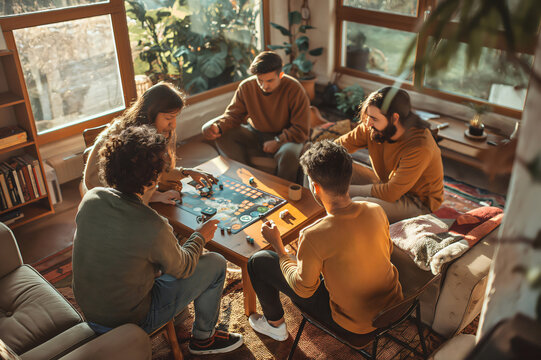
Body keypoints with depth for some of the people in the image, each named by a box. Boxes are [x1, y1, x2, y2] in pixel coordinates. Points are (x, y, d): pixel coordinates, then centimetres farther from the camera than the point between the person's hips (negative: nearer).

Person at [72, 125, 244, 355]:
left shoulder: (90, 198, -16)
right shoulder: (153, 228, -33)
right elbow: (183, 268, -12)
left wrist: (144, 194, 13)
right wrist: (200, 237, 6)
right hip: (129, 320, -6)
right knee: (216, 263, 3)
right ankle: (203, 338, 26)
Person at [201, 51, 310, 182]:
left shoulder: (294, 89, -19)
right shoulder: (246, 87, -9)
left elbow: (301, 130, -16)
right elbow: (233, 115, -3)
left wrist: (277, 142, -24)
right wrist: (218, 126, -25)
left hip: (284, 137, -4)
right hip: (255, 134, 4)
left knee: (288, 154, -38)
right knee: (223, 137, -18)